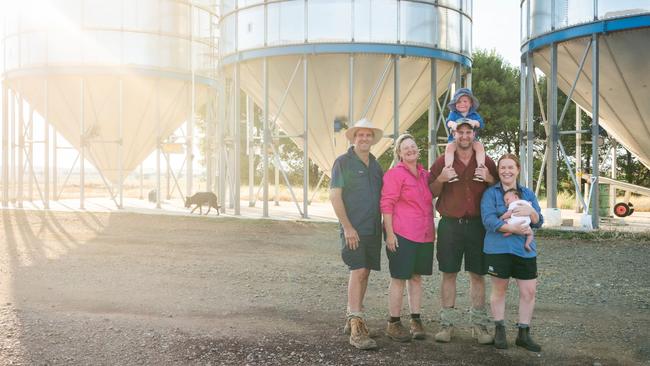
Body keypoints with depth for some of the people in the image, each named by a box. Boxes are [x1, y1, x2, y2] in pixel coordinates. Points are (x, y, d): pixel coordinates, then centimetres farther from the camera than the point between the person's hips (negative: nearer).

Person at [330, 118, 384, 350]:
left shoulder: (375, 165, 15)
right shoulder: (343, 162, -4)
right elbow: (334, 196, -9)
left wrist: (383, 225, 12)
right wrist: (347, 227, -14)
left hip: (373, 228, 6)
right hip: (353, 229, -6)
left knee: (364, 273, 10)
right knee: (358, 272, -13)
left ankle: (352, 318, 23)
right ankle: (356, 328, -11)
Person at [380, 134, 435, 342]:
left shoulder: (425, 174, 12)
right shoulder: (394, 174, -8)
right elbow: (386, 204, -12)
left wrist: (432, 230, 18)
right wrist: (389, 233, -17)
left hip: (424, 235, 6)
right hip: (402, 235, -6)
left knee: (416, 277, 13)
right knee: (399, 278, 1)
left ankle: (415, 321, 23)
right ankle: (393, 324, 11)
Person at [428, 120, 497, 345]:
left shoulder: (486, 163, 8)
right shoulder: (442, 162, 6)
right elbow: (431, 194, 7)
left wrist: (489, 179, -8)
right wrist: (441, 179, -12)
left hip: (477, 225, 1)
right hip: (450, 225, 0)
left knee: (478, 274, 5)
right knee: (449, 274, 3)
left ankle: (479, 324, 15)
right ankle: (447, 324, 12)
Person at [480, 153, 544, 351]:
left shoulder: (528, 194, 12)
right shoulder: (491, 193, -2)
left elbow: (539, 222, 7)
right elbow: (488, 220, -15)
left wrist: (531, 211, -15)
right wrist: (513, 228, -24)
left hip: (525, 249, 4)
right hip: (498, 248, -3)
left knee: (529, 291, 4)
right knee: (499, 290, 9)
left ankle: (524, 334, 20)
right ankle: (499, 331, 26)